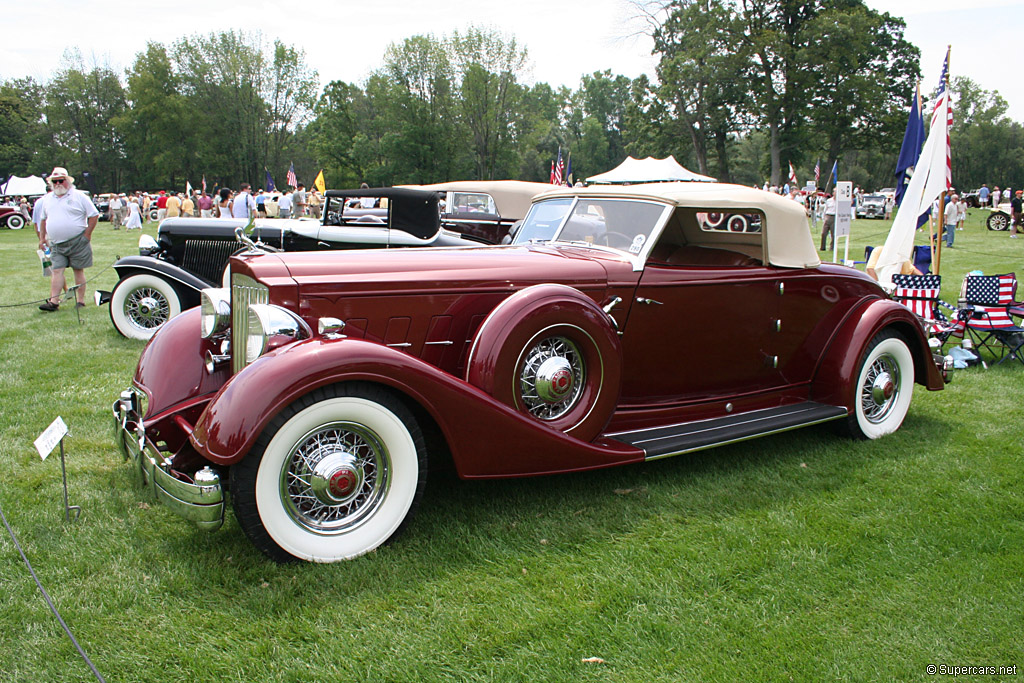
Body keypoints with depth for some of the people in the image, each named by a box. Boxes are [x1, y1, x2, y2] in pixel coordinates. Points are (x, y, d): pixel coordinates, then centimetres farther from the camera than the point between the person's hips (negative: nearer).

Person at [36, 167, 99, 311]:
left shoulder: (79, 196, -2)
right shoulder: (47, 199, 14)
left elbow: (94, 215, -4)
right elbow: (44, 219, 22)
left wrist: (87, 235, -8)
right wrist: (42, 238, 16)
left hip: (77, 242, -4)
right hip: (56, 244, 4)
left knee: (78, 270, 2)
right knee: (57, 271, -3)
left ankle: (81, 300, 8)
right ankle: (53, 301, -8)